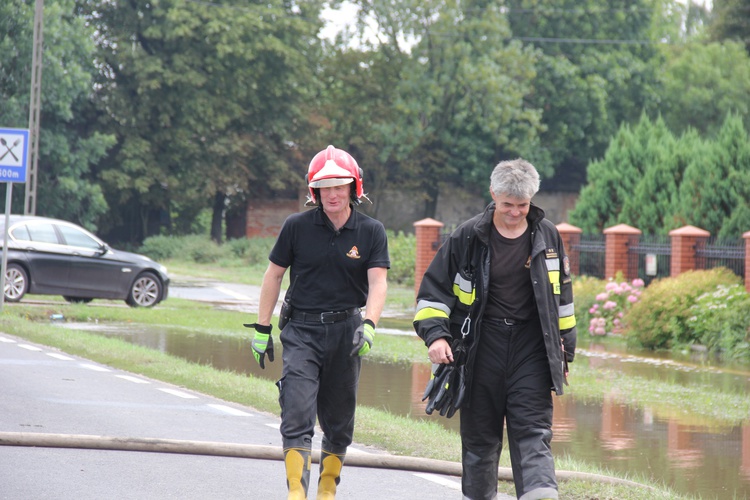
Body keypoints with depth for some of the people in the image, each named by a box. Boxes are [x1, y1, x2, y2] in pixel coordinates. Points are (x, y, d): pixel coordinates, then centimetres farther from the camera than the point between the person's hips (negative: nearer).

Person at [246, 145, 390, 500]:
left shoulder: (371, 231, -1)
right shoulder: (297, 227, -2)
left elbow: (377, 283, -9)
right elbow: (273, 275, 6)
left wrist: (368, 324, -27)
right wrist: (262, 329, 5)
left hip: (345, 332, 1)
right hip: (301, 329, -1)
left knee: (338, 422, 11)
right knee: (297, 415, -15)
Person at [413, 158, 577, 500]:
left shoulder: (547, 236, 6)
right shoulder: (468, 237, -2)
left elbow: (562, 296, 17)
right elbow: (434, 288, 3)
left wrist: (565, 350, 18)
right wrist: (435, 334, -11)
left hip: (532, 345, 1)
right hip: (482, 345, 0)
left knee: (533, 430, -11)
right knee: (480, 433, 7)